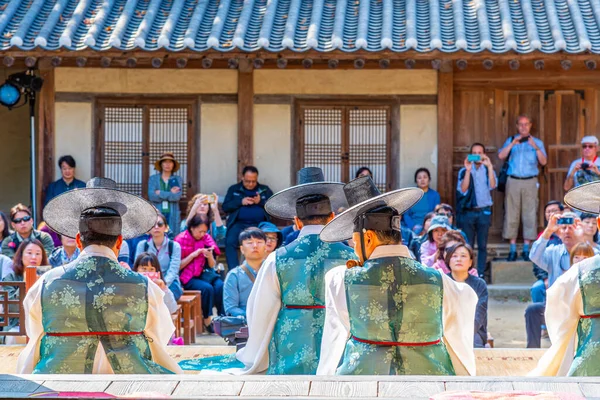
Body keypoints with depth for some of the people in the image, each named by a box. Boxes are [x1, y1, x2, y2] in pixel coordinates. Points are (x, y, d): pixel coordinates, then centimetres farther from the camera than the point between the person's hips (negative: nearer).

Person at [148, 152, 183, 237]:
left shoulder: (178, 179, 10)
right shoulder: (153, 179, 9)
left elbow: (177, 196, -6)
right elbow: (151, 196, -7)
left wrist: (160, 193, -5)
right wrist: (170, 194, -6)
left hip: (172, 216, 0)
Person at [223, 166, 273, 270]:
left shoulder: (265, 190, 20)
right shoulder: (233, 189, 19)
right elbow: (225, 207, 9)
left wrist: (261, 202, -6)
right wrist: (241, 202, -6)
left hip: (260, 224, 0)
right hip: (239, 223, 0)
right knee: (230, 242, -31)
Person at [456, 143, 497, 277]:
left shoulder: (488, 170, 9)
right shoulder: (464, 171, 6)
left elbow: (492, 185, -10)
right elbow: (463, 189, -8)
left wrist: (489, 166, -16)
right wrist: (468, 170, -14)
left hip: (484, 211, 1)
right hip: (468, 212, -1)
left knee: (482, 245, 2)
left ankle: (480, 274, 5)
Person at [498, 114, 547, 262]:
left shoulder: (537, 142, 12)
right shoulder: (511, 140, 14)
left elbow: (543, 161, -1)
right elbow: (501, 156, -2)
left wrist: (535, 147, -15)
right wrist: (512, 144, -15)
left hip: (530, 182, 0)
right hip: (513, 181, 0)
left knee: (530, 215, -4)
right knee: (511, 215, -2)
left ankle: (526, 249, 1)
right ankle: (512, 249, 2)